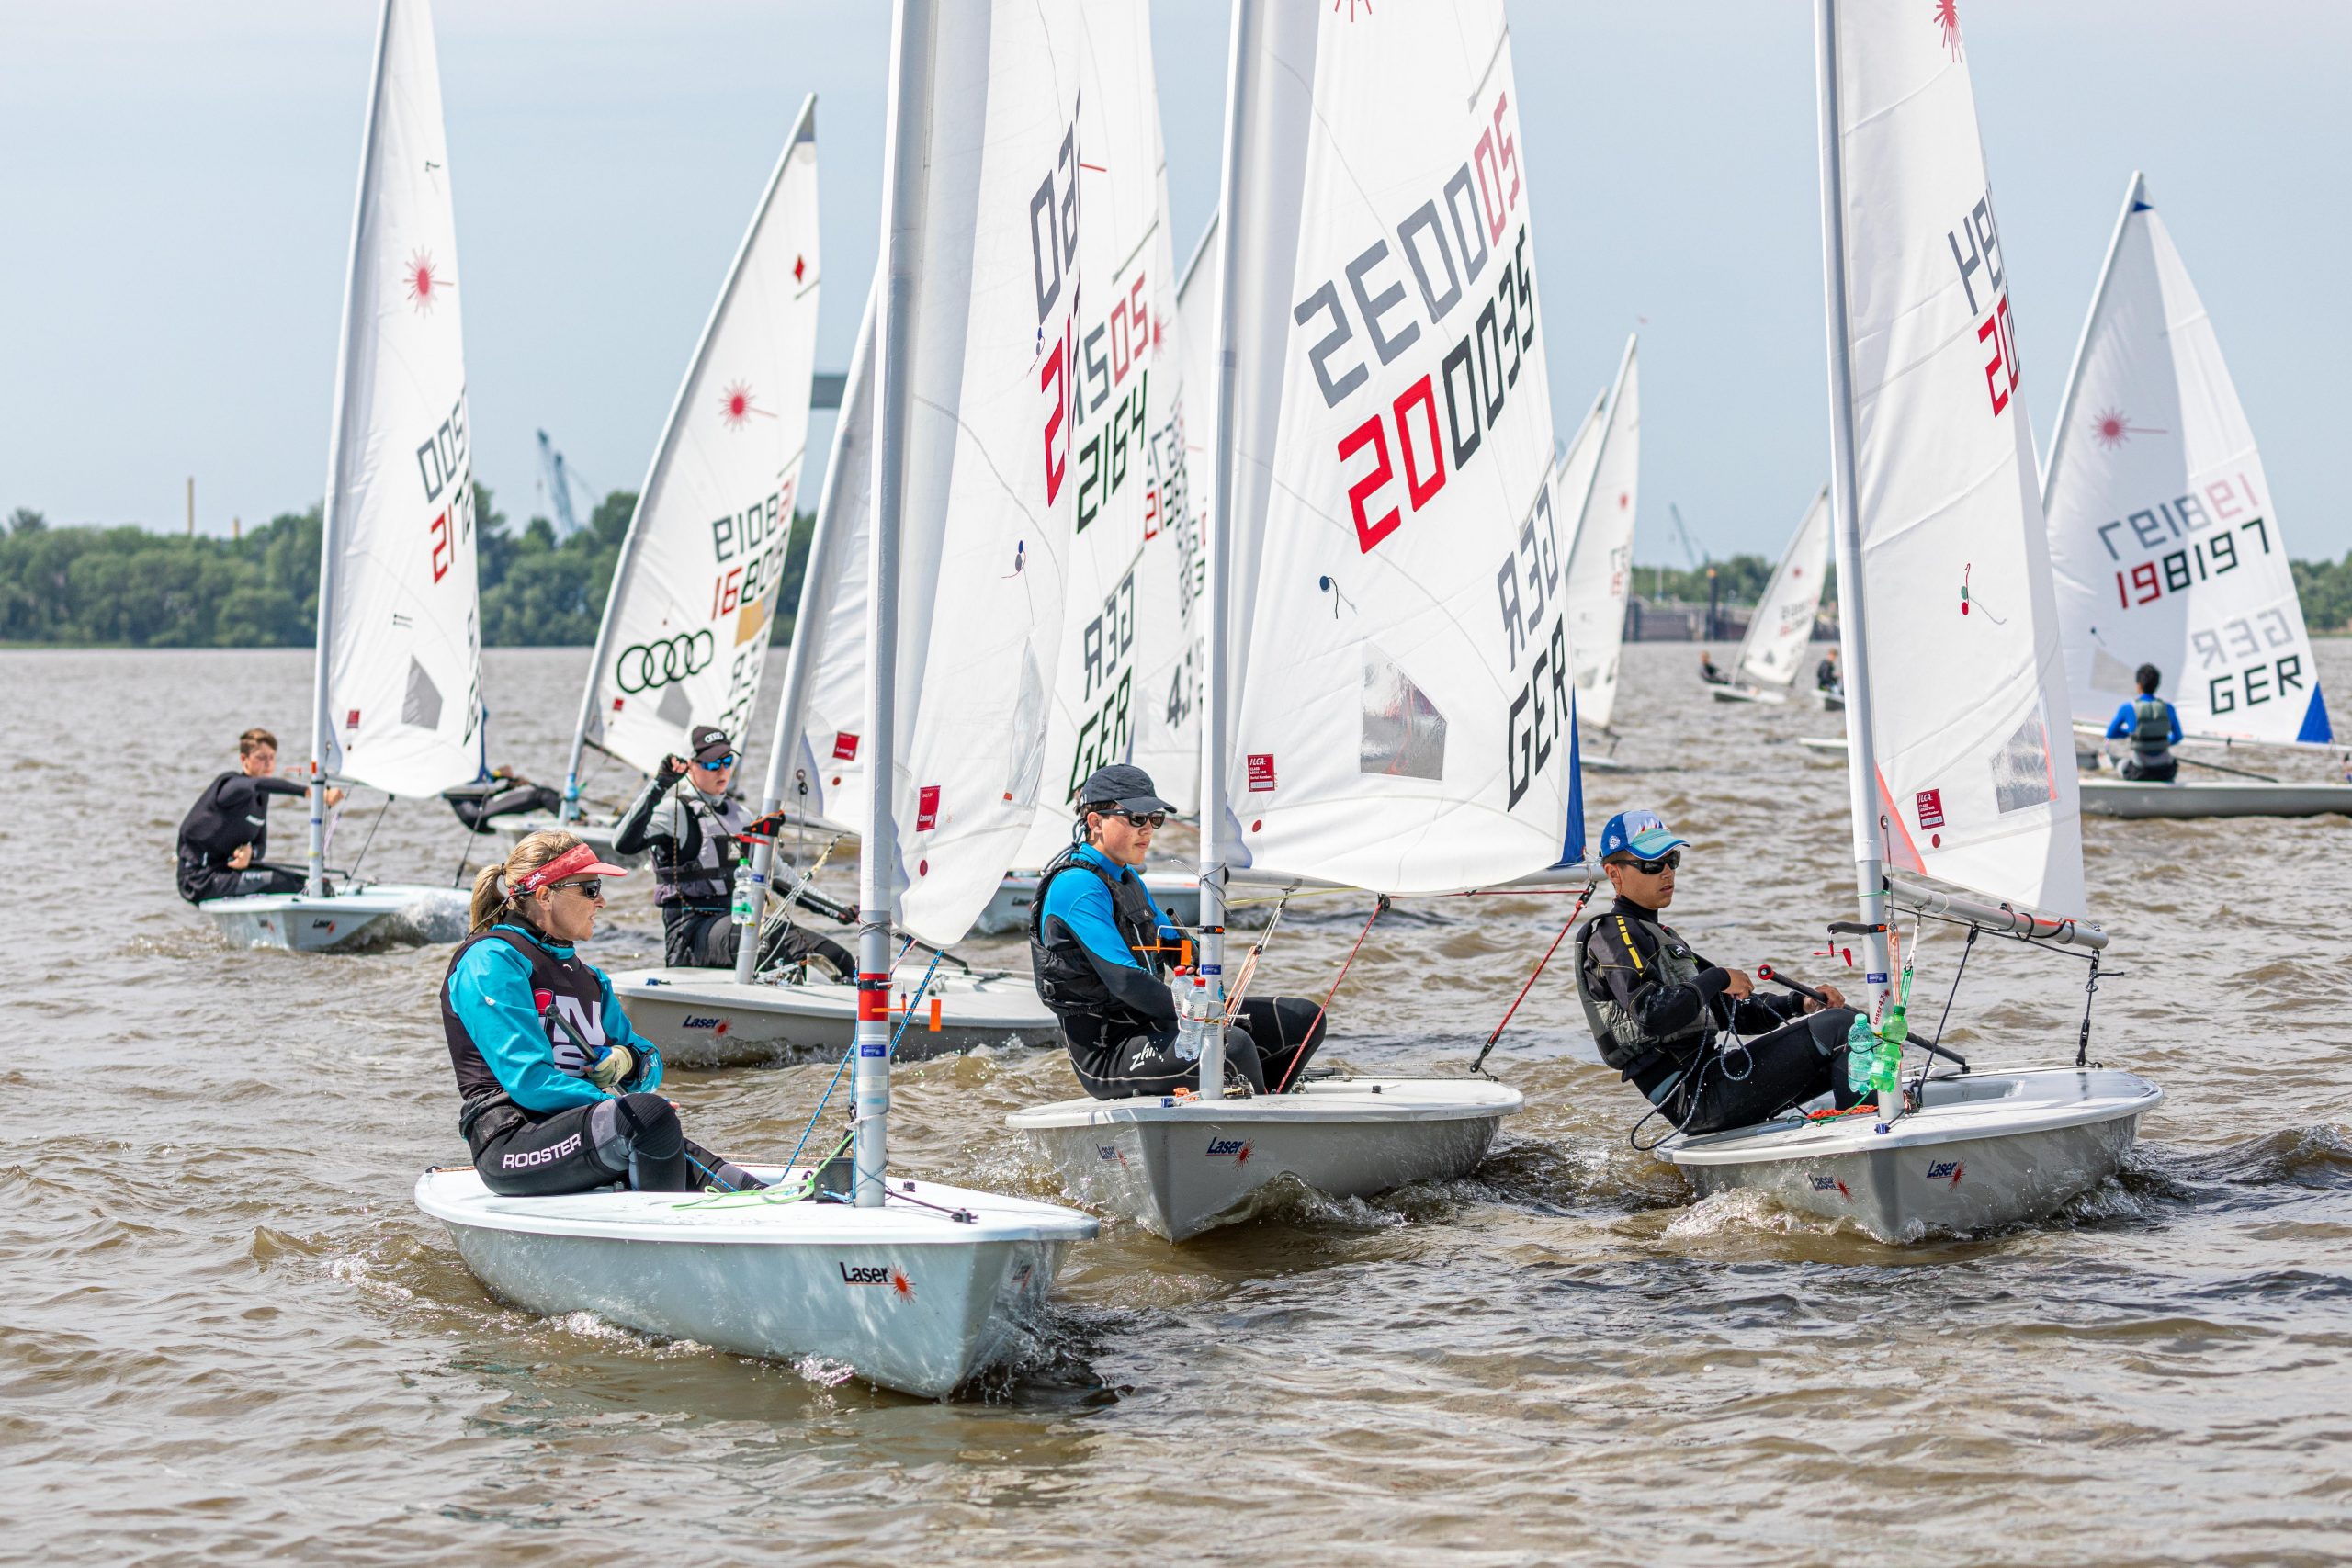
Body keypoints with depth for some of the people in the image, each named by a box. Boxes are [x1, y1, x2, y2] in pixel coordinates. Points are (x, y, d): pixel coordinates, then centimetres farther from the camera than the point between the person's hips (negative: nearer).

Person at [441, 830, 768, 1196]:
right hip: (513, 1144, -8)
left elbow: (650, 1066, 25)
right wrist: (624, 1109, -16)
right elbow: (528, 1081, -15)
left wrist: (630, 1059, 0)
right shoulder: (490, 961, -4)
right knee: (651, 1113, -35)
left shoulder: (586, 976, 24)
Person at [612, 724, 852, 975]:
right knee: (774, 932, -35)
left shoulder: (740, 814, 22)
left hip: (740, 922, 8)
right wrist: (658, 785, -23)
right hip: (690, 930, -8)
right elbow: (624, 843, -19)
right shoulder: (675, 811, -1)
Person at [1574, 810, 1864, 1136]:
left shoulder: (1659, 935, 26)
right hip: (1695, 1095, -10)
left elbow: (1729, 1009, 24)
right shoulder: (1613, 934, -7)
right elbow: (1653, 1016, -24)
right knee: (1838, 1026, -15)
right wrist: (1718, 978, -12)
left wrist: (1800, 1005, 10)